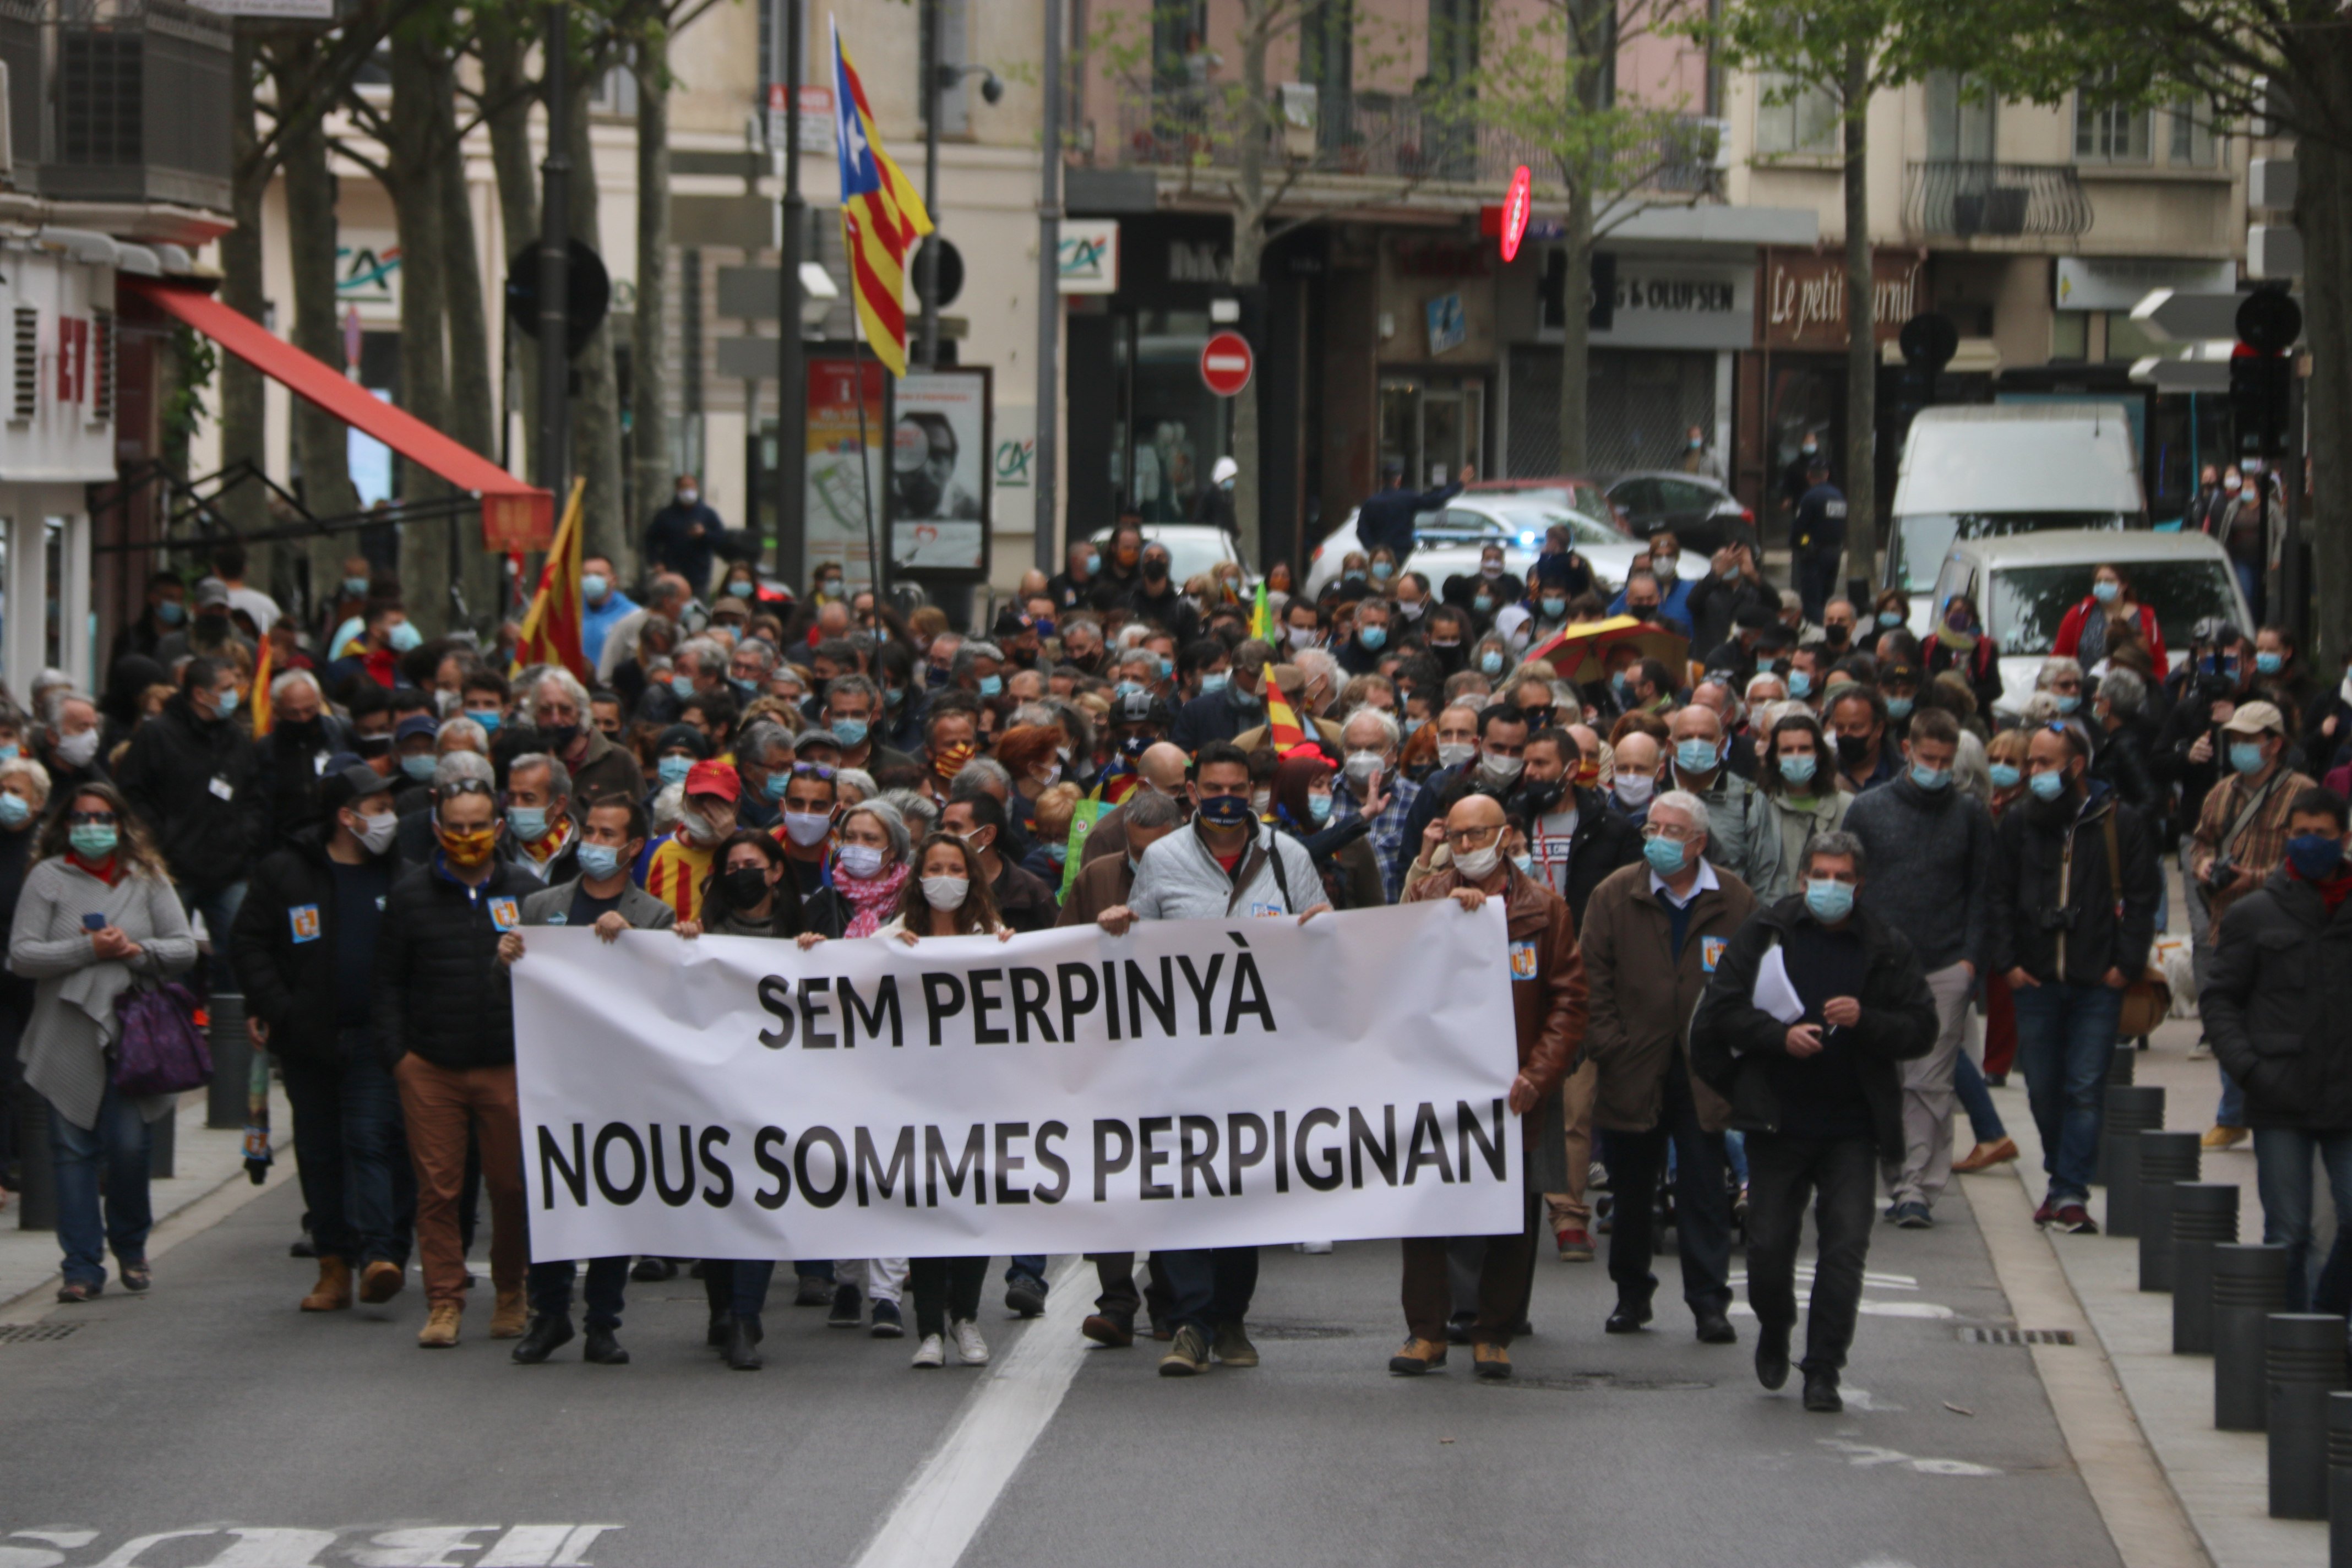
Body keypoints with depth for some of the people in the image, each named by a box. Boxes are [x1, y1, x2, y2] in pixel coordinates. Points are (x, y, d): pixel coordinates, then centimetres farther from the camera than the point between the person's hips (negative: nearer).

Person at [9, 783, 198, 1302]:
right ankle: (82, 1266, 5)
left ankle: (130, 1249, 17)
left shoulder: (146, 880, 10)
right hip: (67, 1040, -1)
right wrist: (88, 951, -13)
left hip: (133, 1036, 1)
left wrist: (137, 950, -11)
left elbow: (185, 948, 8)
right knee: (73, 1151, 0)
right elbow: (21, 956, -4)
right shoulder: (48, 879, 3)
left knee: (129, 1147, -6)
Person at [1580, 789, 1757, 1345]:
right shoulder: (1615, 896, 3)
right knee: (1631, 1190, 10)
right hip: (1633, 1071, 1)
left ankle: (1710, 1303, 2)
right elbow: (1593, 980, 2)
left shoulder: (1734, 901, 3)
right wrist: (1607, 1045, -6)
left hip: (1704, 1073, -1)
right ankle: (1631, 1295, 23)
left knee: (1704, 1193, -2)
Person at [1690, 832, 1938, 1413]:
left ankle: (1823, 1371, -1)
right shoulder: (1767, 934, 2)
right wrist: (1780, 1036, -16)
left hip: (1851, 1128, 0)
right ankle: (1774, 1331, 32)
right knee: (1768, 1243, 3)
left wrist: (1865, 1020, -15)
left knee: (1845, 1245, -7)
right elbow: (1721, 1010, 0)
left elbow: (1921, 1031, 3)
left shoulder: (1886, 949, 5)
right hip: (1778, 1121, 0)